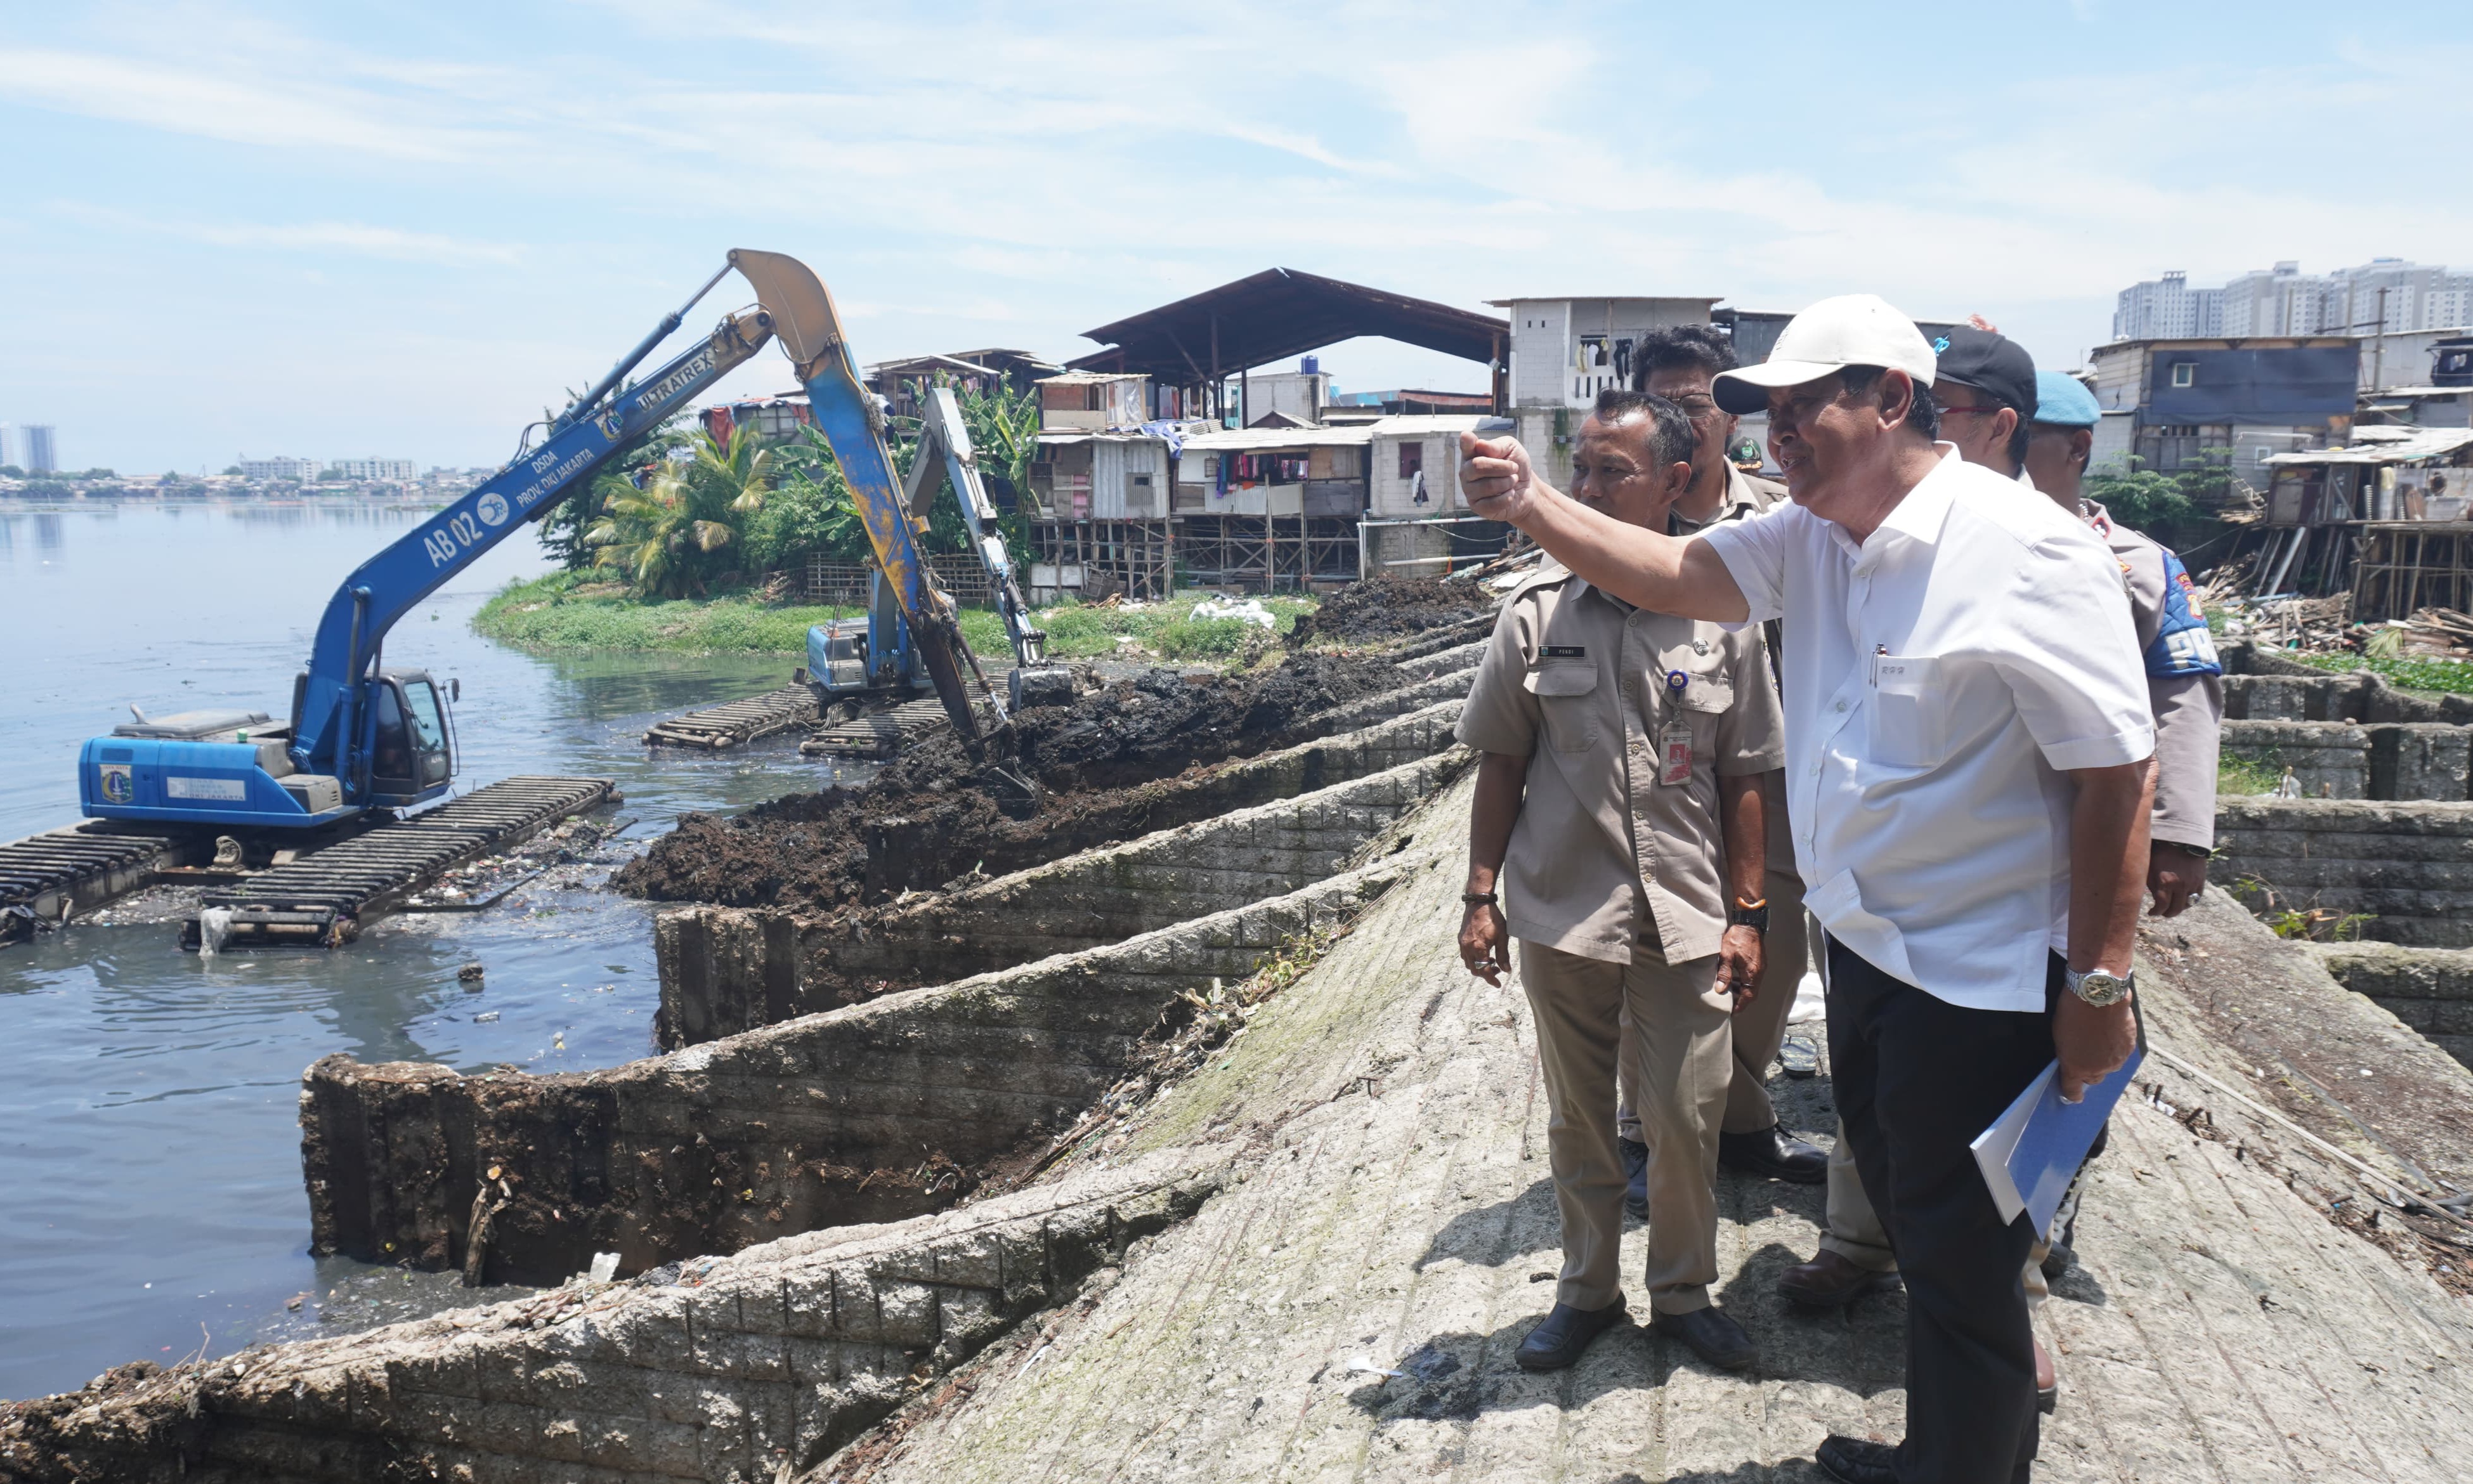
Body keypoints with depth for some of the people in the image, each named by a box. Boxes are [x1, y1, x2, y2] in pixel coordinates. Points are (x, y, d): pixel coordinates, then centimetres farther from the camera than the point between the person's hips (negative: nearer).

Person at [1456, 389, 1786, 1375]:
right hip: (1561, 913, 1)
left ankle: (1683, 1293, 30)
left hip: (1686, 920, 0)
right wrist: (1482, 896, 1)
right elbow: (1501, 764, 3)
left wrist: (1746, 914, 1)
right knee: (1578, 1120, 14)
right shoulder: (1537, 611, -2)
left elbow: (1743, 779, 3)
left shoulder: (1721, 615, -2)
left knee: (1686, 1121, 7)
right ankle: (1587, 1289, 33)